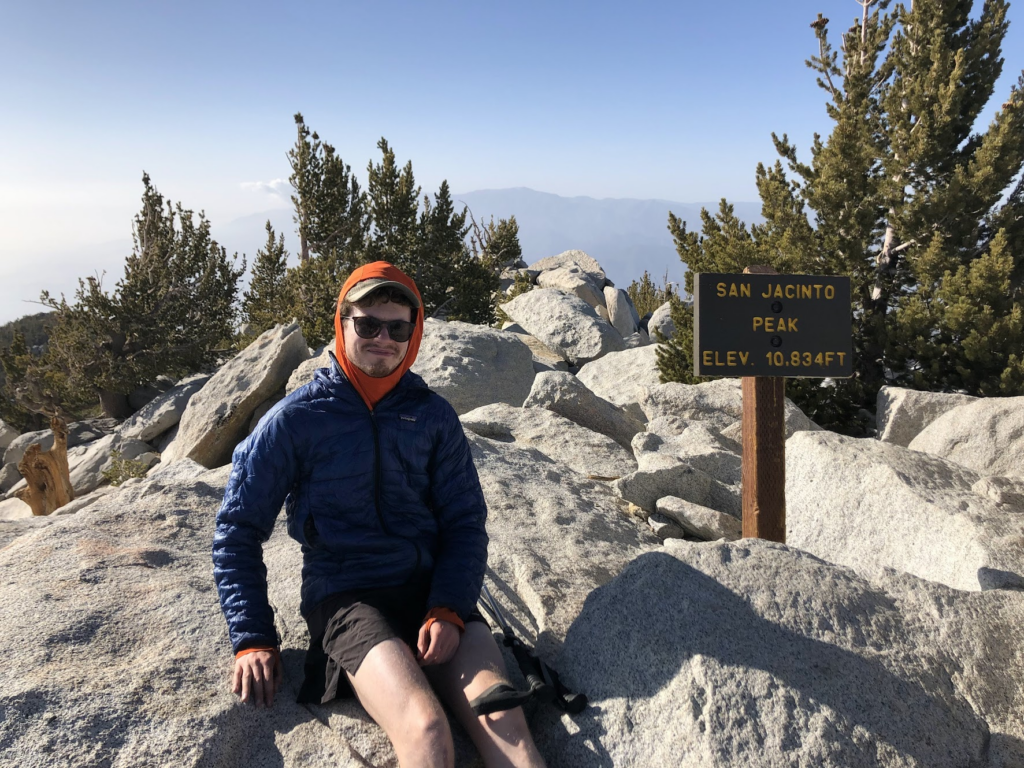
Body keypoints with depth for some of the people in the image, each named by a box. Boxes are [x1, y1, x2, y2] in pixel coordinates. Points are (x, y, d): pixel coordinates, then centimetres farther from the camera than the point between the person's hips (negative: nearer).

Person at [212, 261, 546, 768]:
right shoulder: (296, 419, 0)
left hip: (432, 591, 3)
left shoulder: (433, 416, 7)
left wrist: (448, 611, -10)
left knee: (505, 726, -21)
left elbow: (465, 522, 6)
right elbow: (238, 528, 5)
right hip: (344, 595, -2)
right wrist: (253, 640, -3)